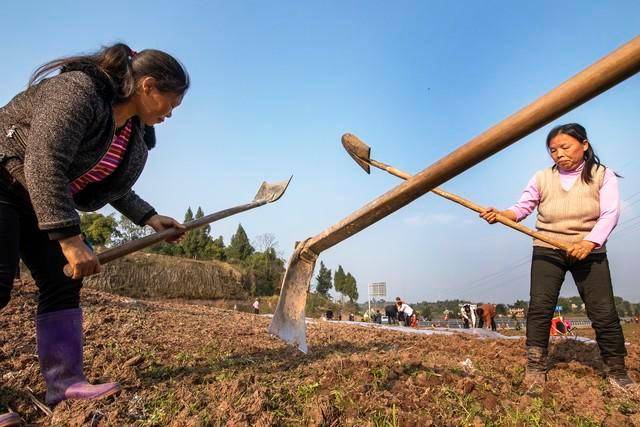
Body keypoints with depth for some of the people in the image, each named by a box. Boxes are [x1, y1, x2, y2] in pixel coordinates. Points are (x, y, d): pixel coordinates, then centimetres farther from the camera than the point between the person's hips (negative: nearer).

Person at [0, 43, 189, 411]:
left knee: (62, 282, -1)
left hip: (43, 201, 9)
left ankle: (65, 381, 2)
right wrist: (70, 239, -37)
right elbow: (43, 166, -35)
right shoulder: (76, 91, -27)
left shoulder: (135, 130, 1)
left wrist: (150, 218, 4)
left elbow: (112, 183, 12)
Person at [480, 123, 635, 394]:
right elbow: (522, 208, 2)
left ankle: (617, 373, 15)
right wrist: (499, 215, -20)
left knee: (604, 312, -1)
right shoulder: (543, 178, 6)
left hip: (589, 251, -1)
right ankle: (536, 368, -1)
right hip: (547, 250, 1)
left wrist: (589, 242, -26)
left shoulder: (603, 176, 1)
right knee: (539, 307, -9)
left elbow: (610, 214, -10)